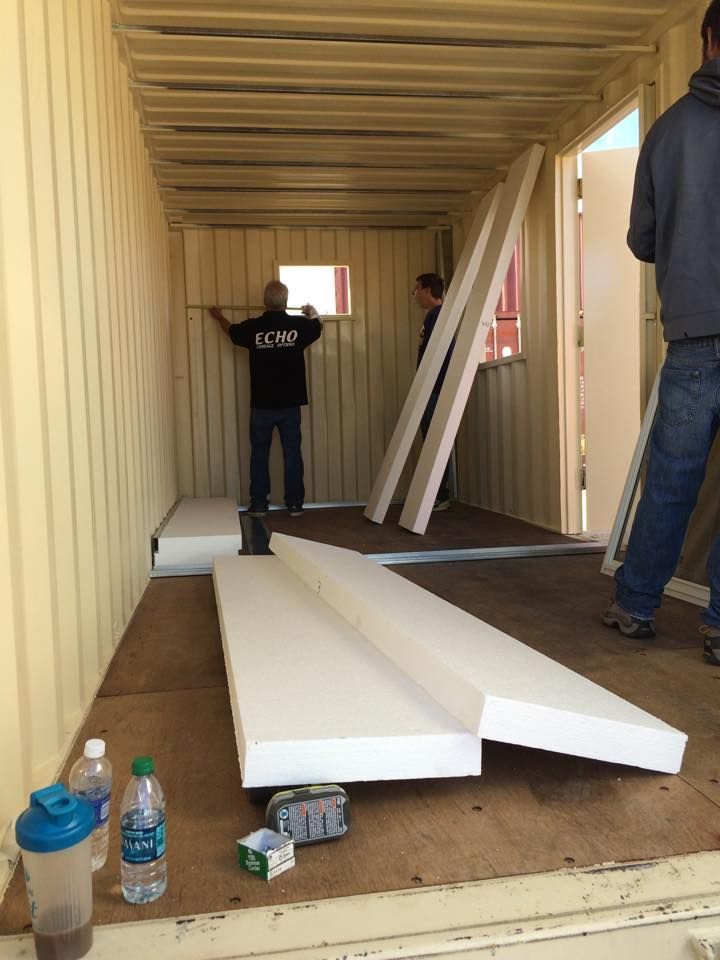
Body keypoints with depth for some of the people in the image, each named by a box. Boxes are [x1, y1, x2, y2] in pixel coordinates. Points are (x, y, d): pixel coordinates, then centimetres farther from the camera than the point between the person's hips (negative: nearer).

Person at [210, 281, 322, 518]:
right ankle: (295, 504, 12)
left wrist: (219, 316, 38)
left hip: (261, 405, 0)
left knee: (259, 454, 11)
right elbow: (318, 325, 18)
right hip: (290, 404, 0)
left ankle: (258, 505, 15)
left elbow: (230, 330, 17)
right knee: (292, 453, 8)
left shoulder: (252, 327, -7)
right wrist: (312, 312, 42)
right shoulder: (298, 325, -6)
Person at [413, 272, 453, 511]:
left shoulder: (437, 315, -12)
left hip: (435, 391, -10)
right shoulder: (433, 316, 19)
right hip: (430, 391, 10)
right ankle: (437, 495, 18)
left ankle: (440, 497, -3)